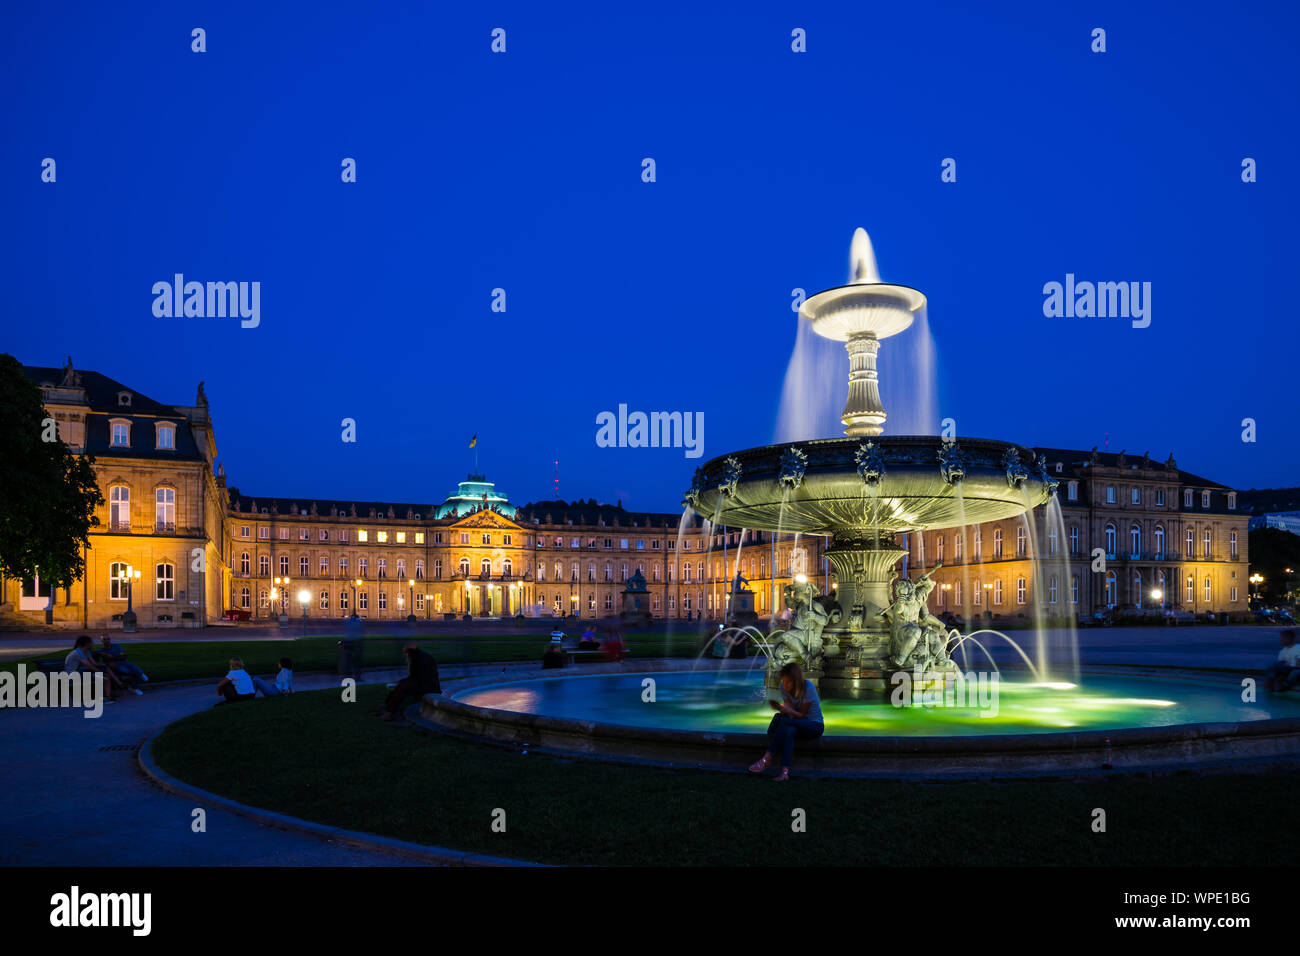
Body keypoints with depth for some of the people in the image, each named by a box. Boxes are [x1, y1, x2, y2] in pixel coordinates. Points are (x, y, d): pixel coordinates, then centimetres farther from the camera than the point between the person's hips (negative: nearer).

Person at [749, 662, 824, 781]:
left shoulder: (808, 688, -22)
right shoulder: (783, 687, -6)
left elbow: (802, 714, -18)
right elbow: (790, 711, -11)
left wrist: (782, 708, -36)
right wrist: (781, 708, -35)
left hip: (814, 725, -5)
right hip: (796, 724, 5)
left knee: (785, 720, -34)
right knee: (789, 731, -34)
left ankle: (766, 759, -32)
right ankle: (785, 771, -42)